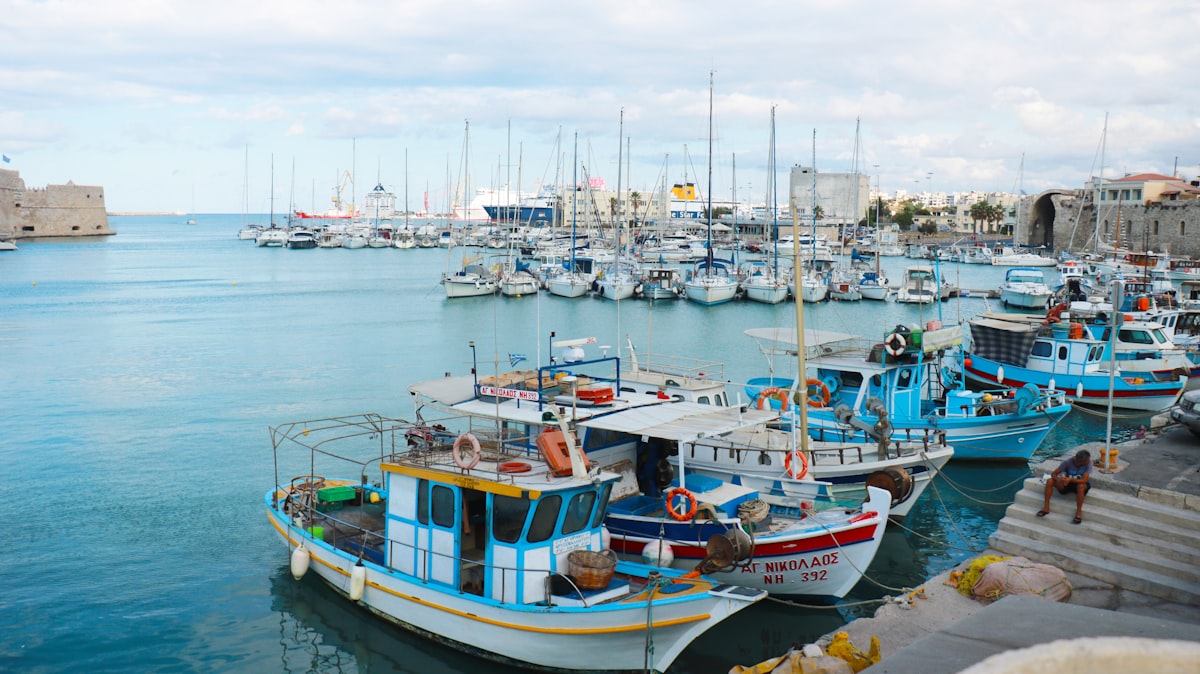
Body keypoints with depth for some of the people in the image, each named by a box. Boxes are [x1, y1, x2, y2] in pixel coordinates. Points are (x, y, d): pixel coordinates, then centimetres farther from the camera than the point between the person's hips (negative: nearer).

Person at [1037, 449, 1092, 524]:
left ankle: (1079, 512, -27)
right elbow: (1053, 474, -15)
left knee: (1081, 486, -39)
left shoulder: (1088, 463, -24)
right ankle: (1046, 507, -15)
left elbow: (1084, 480, -31)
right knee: (1050, 481, -21)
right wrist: (1058, 480, -38)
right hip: (1068, 484, 2)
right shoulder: (1067, 462, -20)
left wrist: (1070, 480, -46)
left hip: (1081, 484, -2)